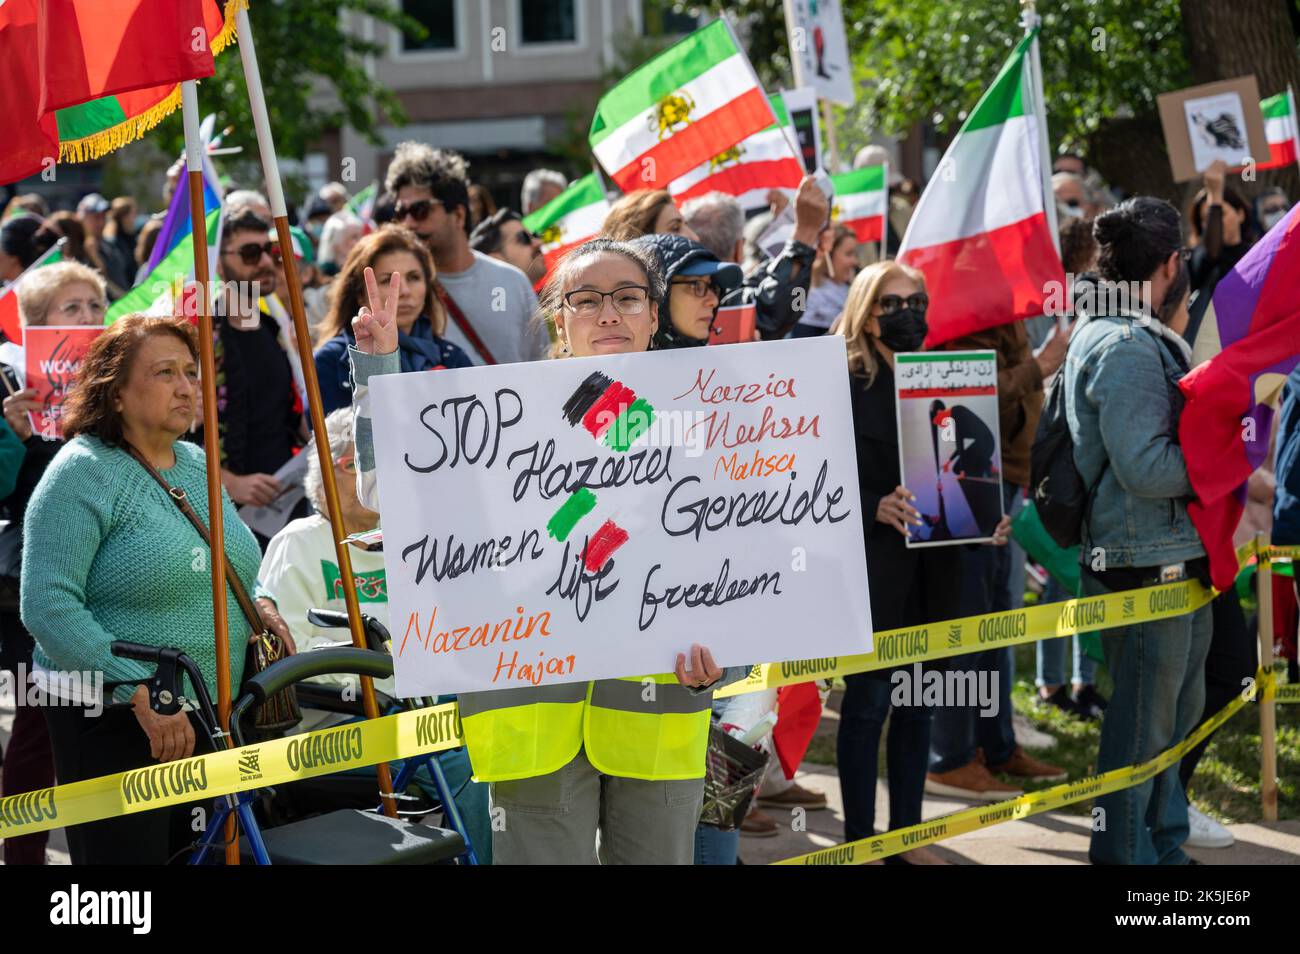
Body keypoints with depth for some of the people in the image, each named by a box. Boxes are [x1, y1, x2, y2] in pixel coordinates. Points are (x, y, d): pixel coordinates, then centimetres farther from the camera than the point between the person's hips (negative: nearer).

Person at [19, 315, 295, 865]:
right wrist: (141, 695, -24)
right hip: (112, 722, -7)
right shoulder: (82, 473, -12)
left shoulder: (197, 465, 13)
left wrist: (256, 604, 5)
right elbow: (48, 606, -20)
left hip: (208, 720, 8)